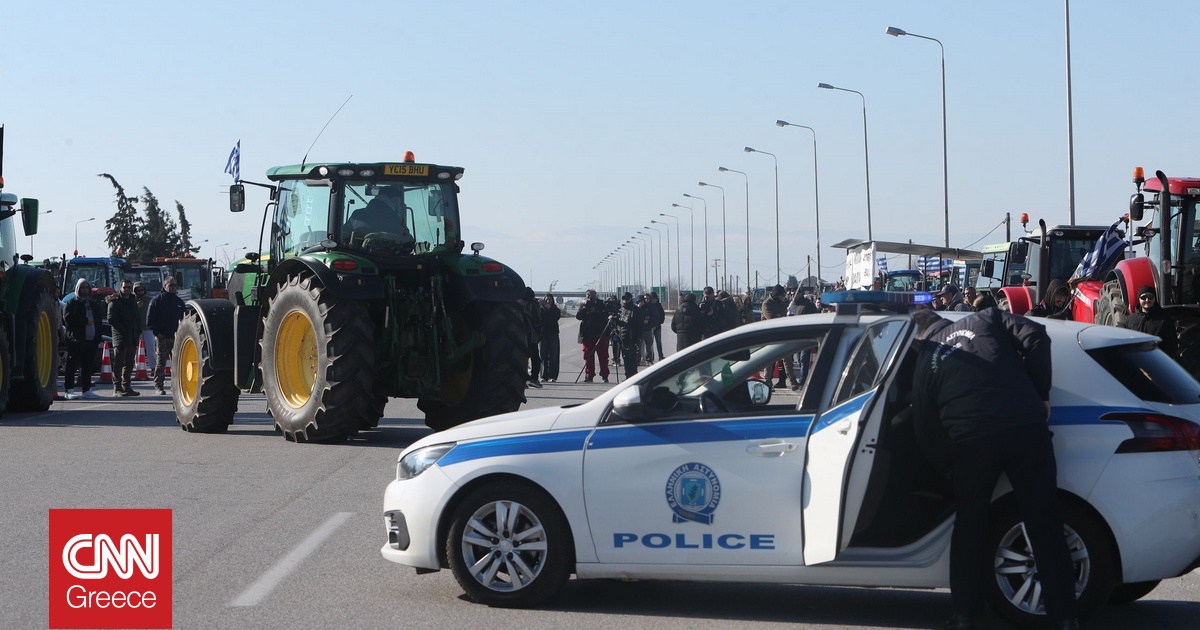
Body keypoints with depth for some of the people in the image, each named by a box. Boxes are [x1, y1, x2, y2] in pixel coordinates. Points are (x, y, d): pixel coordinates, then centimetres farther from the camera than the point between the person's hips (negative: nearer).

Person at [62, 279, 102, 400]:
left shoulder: (94, 304, 19)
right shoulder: (71, 303, 2)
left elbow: (98, 321, 20)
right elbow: (68, 318, -12)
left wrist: (98, 338, 9)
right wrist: (85, 320, -12)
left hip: (91, 340, 5)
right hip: (76, 340, -5)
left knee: (87, 366, 7)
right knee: (72, 365, -6)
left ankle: (86, 390, 12)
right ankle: (69, 391, -6)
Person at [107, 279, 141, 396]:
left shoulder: (133, 301, 17)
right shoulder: (115, 301, -5)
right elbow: (111, 319, -13)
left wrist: (138, 331, 10)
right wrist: (122, 330, -17)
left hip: (132, 338, 7)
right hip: (120, 338, -7)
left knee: (129, 364, 11)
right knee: (118, 364, -6)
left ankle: (126, 387, 18)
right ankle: (117, 388, -6)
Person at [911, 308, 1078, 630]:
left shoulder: (926, 360, 18)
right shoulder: (986, 320, 18)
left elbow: (923, 418, 19)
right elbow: (1035, 336, 2)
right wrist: (1042, 395, 9)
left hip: (972, 440, 0)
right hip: (1026, 426, 0)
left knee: (969, 529, 18)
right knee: (1045, 527, 7)